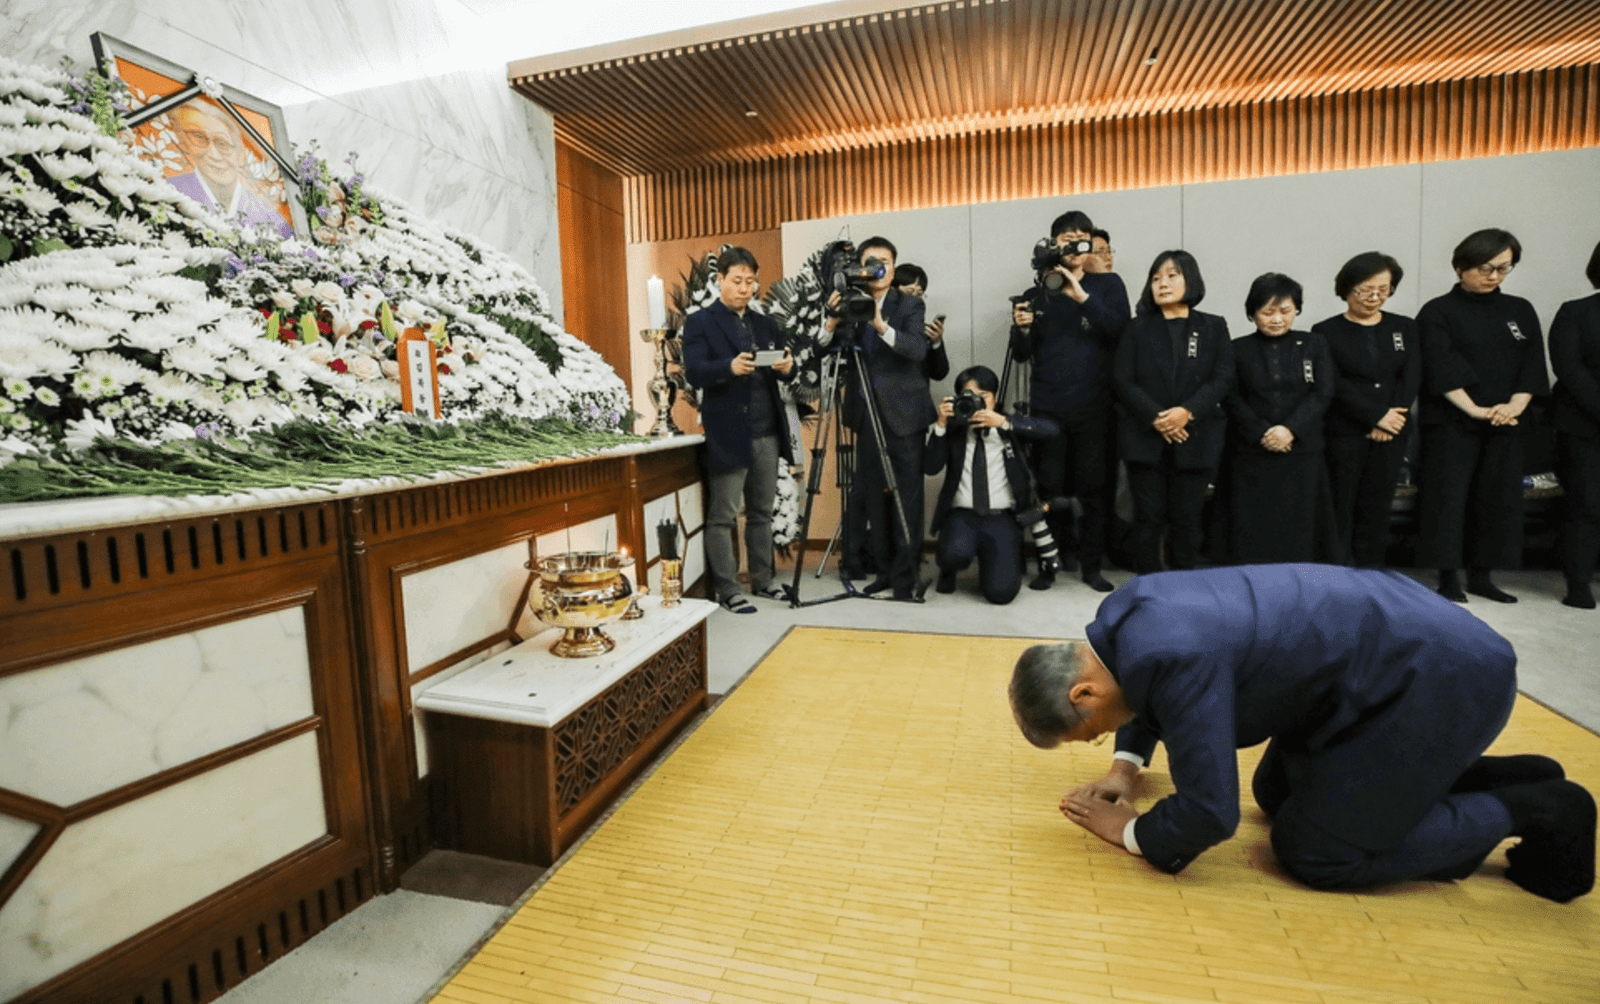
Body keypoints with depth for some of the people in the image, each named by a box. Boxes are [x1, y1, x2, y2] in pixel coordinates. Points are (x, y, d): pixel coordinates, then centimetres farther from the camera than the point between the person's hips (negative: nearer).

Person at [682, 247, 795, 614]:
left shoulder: (765, 324, 19)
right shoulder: (700, 322, 2)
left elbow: (784, 369, 15)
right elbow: (694, 372, -11)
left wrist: (787, 366, -10)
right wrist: (730, 367, -30)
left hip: (767, 434, 6)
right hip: (727, 435, -5)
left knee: (761, 513, 12)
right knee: (722, 517, -1)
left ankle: (763, 581, 22)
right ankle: (727, 589, 8)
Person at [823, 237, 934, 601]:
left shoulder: (909, 305, 1)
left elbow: (918, 349, -17)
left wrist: (881, 326, -30)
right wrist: (832, 320, -18)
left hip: (904, 414, -3)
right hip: (867, 414, 4)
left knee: (907, 499, -2)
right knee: (872, 495, 7)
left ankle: (905, 577, 5)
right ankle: (885, 569, 19)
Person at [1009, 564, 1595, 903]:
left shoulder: (1174, 658, -34)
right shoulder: (1121, 612, -6)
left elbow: (1210, 812, -25)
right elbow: (1148, 694, 17)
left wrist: (1131, 833, -8)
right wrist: (1126, 765, 5)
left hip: (1445, 677, -9)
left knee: (1314, 851, -5)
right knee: (1277, 794, 17)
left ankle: (1531, 810, 10)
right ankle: (1504, 777, 23)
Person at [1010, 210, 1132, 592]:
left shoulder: (1108, 285, 8)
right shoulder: (1036, 294, 11)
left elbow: (1122, 330, -9)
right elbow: (1022, 355, 9)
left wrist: (1083, 297, -19)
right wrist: (1021, 329, -11)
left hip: (1094, 406, -1)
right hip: (1046, 408, 1)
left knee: (1095, 488, 0)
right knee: (1050, 488, 3)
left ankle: (1092, 566, 11)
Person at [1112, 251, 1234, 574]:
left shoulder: (1214, 327, 10)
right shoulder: (1138, 328, 9)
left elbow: (1223, 379, 0)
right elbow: (1122, 379, -1)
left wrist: (1187, 411, -16)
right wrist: (1155, 417, -14)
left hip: (1194, 438, 1)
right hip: (1144, 437, 0)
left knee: (1187, 516, 4)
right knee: (1149, 515, 2)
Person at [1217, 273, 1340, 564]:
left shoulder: (1314, 345, 10)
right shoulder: (1239, 349, 6)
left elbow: (1322, 394, 1)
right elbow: (1233, 400, 0)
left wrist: (1291, 428, -13)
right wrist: (1261, 433, -13)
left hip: (1302, 454, 1)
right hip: (1250, 455, -1)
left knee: (1299, 529, 2)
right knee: (1251, 533, 0)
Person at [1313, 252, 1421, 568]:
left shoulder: (1405, 328, 13)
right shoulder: (1327, 332, 0)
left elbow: (1411, 378, 4)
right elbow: (1335, 385, -8)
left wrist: (1394, 419, -10)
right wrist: (1377, 416, -14)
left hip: (1390, 435, 4)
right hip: (1344, 433, -4)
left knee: (1377, 508, 7)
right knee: (1340, 509, -2)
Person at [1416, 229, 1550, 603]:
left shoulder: (1521, 311, 14)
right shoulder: (1437, 313, -1)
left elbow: (1533, 366, 7)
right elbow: (1443, 370, -10)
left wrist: (1515, 406, -10)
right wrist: (1475, 410, -19)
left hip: (1505, 424, 5)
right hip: (1452, 423, -5)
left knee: (1499, 498, 6)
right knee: (1448, 498, -6)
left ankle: (1481, 575, 16)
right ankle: (1449, 578, 1)